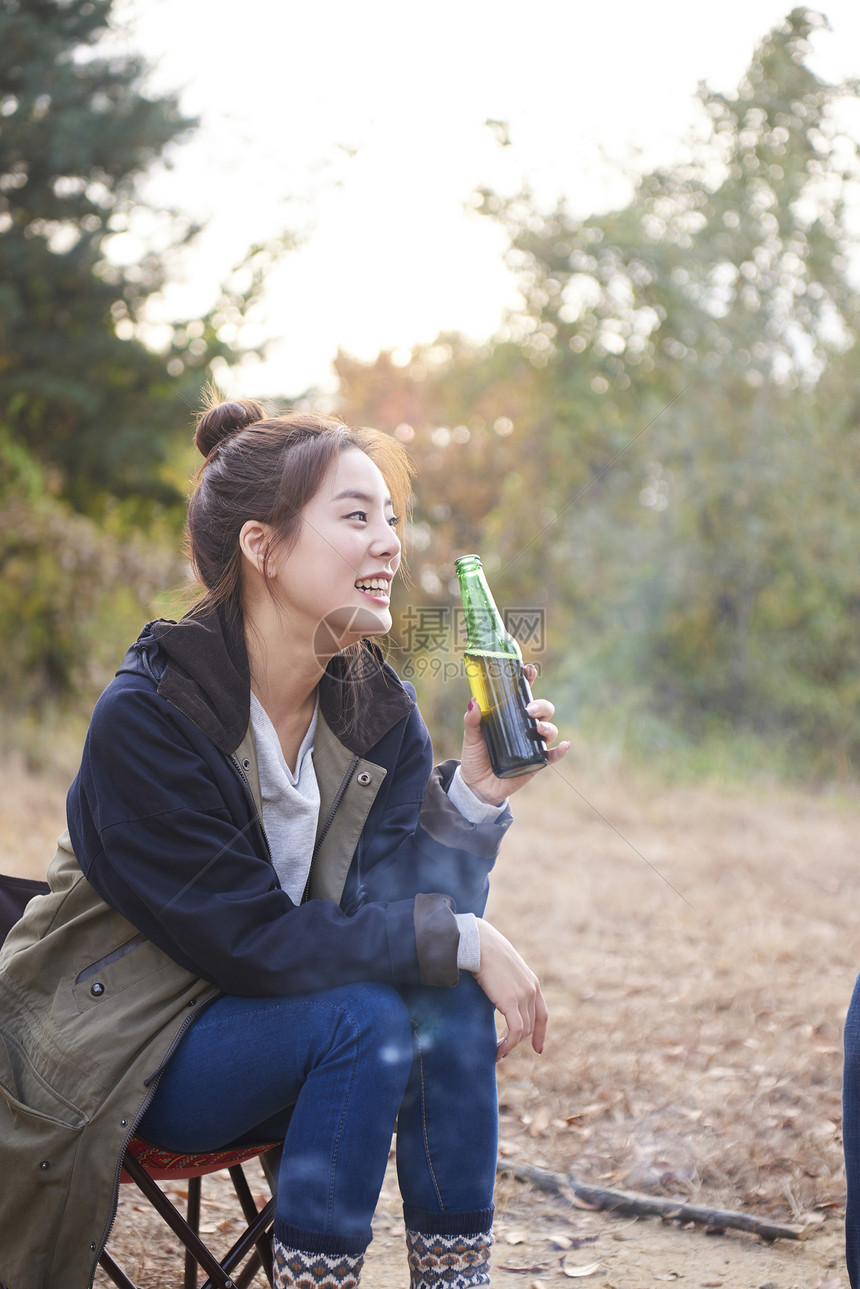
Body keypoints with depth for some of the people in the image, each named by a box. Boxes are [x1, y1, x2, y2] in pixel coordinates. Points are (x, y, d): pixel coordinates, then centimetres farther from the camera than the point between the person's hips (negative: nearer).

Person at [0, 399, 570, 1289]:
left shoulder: (381, 715, -3)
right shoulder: (146, 716, -22)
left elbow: (398, 918, -10)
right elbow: (255, 941, -25)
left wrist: (477, 791, -24)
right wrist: (462, 940, -25)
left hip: (265, 1027, 6)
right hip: (130, 1063, -6)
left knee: (451, 998, -20)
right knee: (363, 1016, -28)